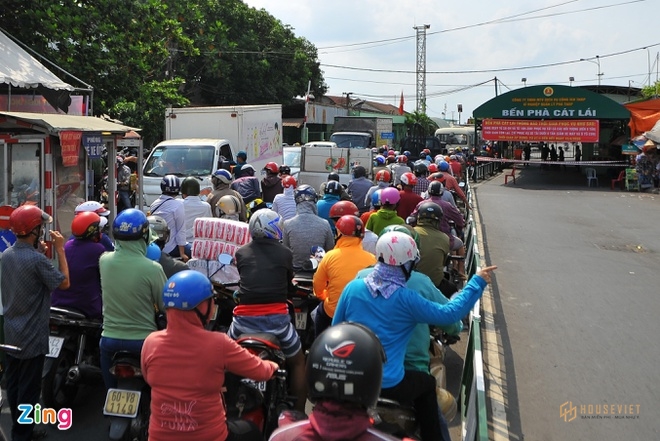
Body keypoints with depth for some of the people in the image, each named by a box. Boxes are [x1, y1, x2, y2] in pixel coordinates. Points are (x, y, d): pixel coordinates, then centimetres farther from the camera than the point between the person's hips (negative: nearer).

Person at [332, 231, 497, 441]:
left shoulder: (352, 288, -5)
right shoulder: (406, 299, -15)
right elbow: (449, 313, -7)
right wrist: (477, 283, 2)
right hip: (388, 387, -3)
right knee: (427, 383, 25)